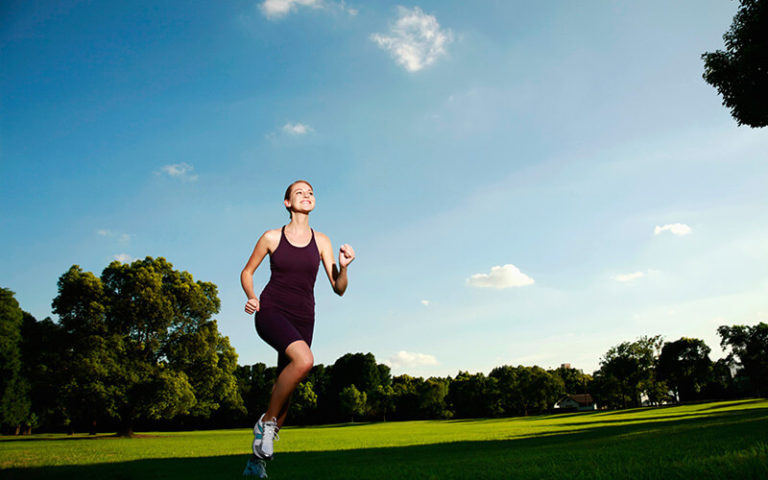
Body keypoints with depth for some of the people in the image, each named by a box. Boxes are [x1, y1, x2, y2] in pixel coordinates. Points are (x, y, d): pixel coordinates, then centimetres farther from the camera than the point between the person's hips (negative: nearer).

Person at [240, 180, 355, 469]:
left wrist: (343, 267, -16)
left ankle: (258, 457, 22)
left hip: (302, 318, 3)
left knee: (285, 386, 4)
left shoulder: (321, 241, 7)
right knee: (304, 359, -31)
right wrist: (251, 297, -4)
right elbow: (247, 272, 15)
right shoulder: (272, 237, 2)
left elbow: (339, 289, 4)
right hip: (271, 311, -3)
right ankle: (266, 421, -9)